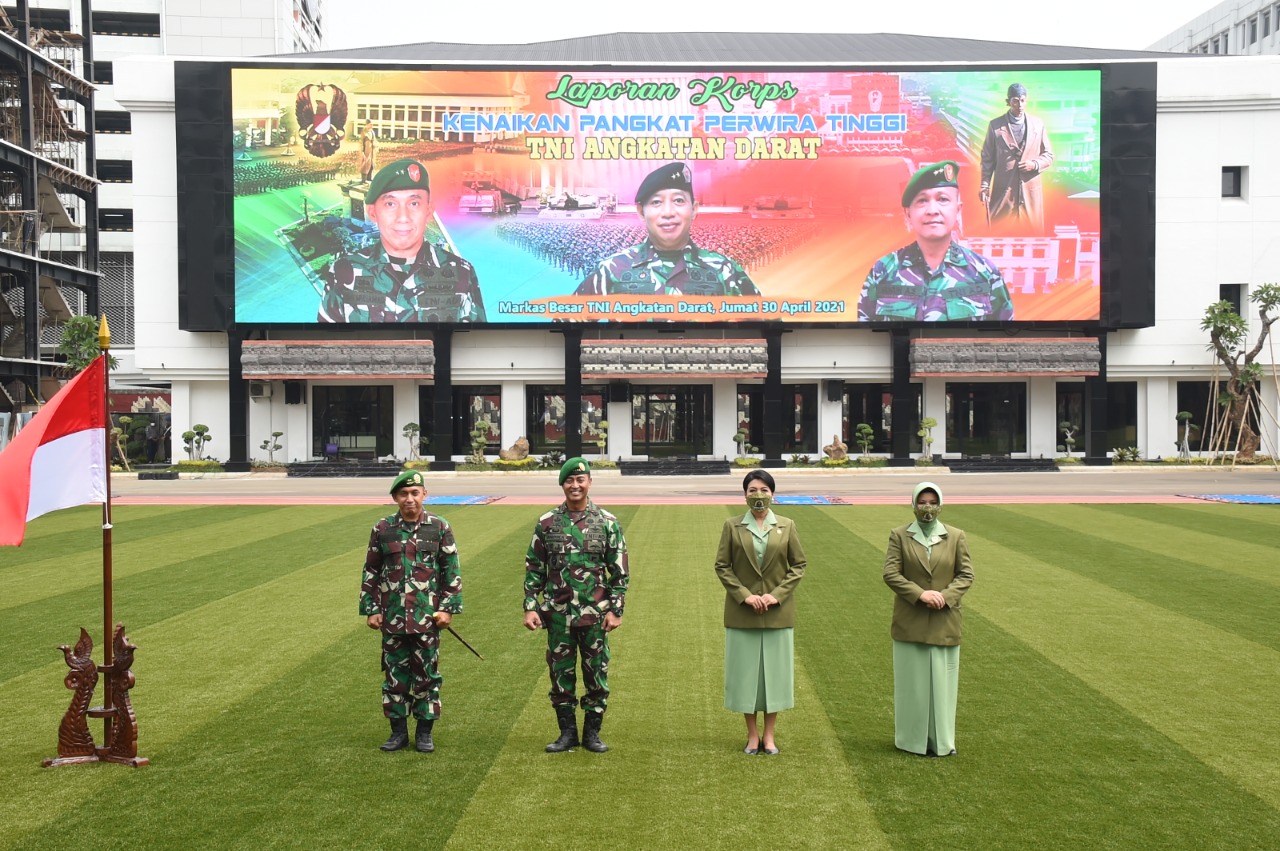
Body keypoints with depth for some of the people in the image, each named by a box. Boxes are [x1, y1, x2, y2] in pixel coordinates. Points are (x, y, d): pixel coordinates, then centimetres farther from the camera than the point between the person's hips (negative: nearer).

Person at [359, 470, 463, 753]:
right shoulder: (382, 529, 3)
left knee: (427, 674, 5)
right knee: (394, 675, 8)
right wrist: (370, 609, 4)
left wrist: (448, 608, -4)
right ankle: (398, 731, 20)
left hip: (428, 617, -1)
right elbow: (370, 572, 8)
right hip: (392, 617, 2)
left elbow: (452, 571, 2)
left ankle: (425, 732, 17)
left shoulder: (440, 528, 0)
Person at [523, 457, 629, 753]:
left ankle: (592, 732, 21)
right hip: (558, 614, 1)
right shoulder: (547, 523, 1)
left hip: (595, 614, -1)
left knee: (596, 674, 7)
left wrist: (615, 610, -5)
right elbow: (533, 569, 5)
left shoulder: (608, 522, -1)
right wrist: (530, 607, -1)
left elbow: (620, 571, 1)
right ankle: (567, 732, 23)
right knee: (560, 673, 9)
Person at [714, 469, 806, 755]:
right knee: (745, 671, 4)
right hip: (742, 613, -1)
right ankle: (752, 735, 16)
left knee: (775, 670, 5)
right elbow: (722, 566, 0)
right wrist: (744, 595, -12)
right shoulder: (732, 526, 1)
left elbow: (798, 565, 3)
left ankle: (769, 735, 17)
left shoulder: (787, 526, 3)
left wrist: (777, 594, -10)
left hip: (778, 613, 1)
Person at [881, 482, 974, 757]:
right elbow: (890, 573, -7)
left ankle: (942, 740, 19)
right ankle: (914, 739, 17)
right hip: (910, 624, -1)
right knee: (912, 681, 6)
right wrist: (920, 594, -18)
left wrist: (946, 596, -14)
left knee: (942, 681, 7)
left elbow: (966, 574, 3)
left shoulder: (956, 536, 4)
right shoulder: (899, 536, -1)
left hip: (944, 623, 1)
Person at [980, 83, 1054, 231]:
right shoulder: (995, 125, 2)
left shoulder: (1038, 124, 7)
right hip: (1003, 191, -2)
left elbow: (1049, 155, 12)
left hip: (1031, 190, 2)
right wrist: (985, 186, -4)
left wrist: (1035, 164, -9)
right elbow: (987, 158, 4)